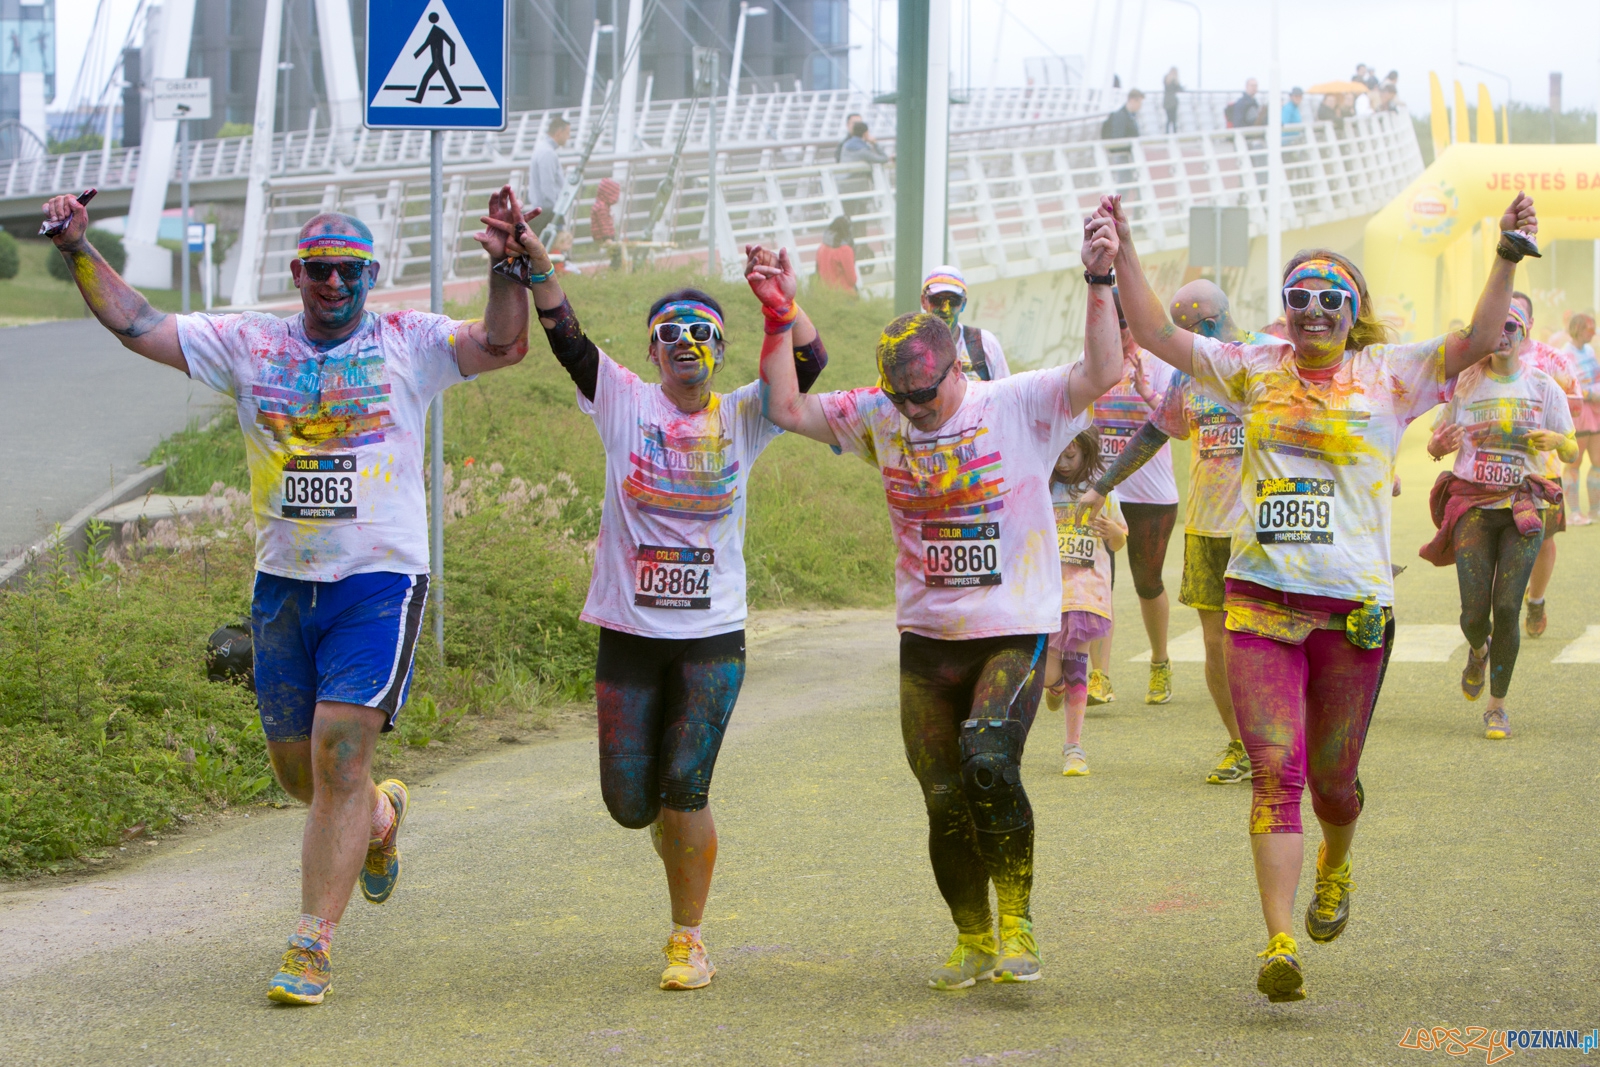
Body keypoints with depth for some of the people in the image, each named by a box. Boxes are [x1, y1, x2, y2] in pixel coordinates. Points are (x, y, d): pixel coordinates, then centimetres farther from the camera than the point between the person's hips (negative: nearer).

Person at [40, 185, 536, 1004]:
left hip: (379, 580, -4)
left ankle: (311, 946, -5)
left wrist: (507, 264, -26)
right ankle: (379, 819, 46)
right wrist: (78, 247, -3)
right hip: (282, 583, 4)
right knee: (296, 769, 11)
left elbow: (502, 345, -12)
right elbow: (136, 326, 6)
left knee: (339, 756, -12)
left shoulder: (409, 343, 1)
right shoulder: (248, 345, 7)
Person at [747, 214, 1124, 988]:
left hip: (1015, 633, -4)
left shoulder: (1020, 408, -7)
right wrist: (780, 318, -3)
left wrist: (1098, 284, -28)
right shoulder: (878, 419, 4)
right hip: (926, 637, 5)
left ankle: (1016, 925, -9)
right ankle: (973, 940, 24)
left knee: (989, 763, -24)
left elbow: (1102, 373, -19)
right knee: (945, 801, 7)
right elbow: (787, 409, 4)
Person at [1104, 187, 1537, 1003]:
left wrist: (1507, 257, -22)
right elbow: (1156, 334, 10)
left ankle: (1335, 869, 46)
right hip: (1259, 600, 1)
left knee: (1332, 777, 11)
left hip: (1352, 606, -1)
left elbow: (1476, 342, -10)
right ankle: (1279, 946, -14)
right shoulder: (1255, 370, 9)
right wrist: (1123, 251, 0)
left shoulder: (1387, 376, 3)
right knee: (1275, 774, -10)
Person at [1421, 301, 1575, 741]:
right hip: (1472, 506, 0)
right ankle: (1478, 652, 32)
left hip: (1523, 507, 0)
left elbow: (1572, 452, 8)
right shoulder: (1465, 384, 4)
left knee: (1507, 608, -11)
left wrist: (1555, 440, -15)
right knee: (1474, 613, -7)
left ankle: (1498, 705, 6)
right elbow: (1435, 444, 11)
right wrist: (1441, 444, -13)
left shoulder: (1543, 387, 4)